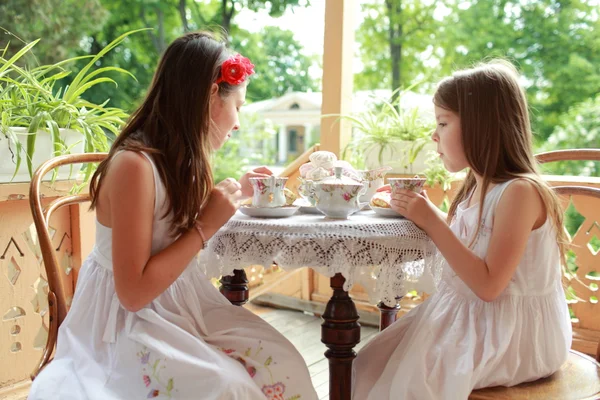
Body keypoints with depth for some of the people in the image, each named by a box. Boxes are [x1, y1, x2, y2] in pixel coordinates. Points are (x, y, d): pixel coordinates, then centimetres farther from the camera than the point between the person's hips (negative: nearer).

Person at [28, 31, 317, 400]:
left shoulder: (179, 158, 4)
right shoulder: (134, 164, -23)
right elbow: (133, 292, -23)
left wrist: (235, 193, 17)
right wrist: (207, 226, -20)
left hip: (183, 304, 8)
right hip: (128, 322, -8)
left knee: (281, 363, -11)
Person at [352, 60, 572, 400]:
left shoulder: (520, 191, -20)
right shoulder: (477, 188, 6)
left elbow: (489, 285, -24)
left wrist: (432, 222, -23)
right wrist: (424, 211, 4)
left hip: (513, 332, -8)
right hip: (466, 318, 8)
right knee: (375, 366, 2)